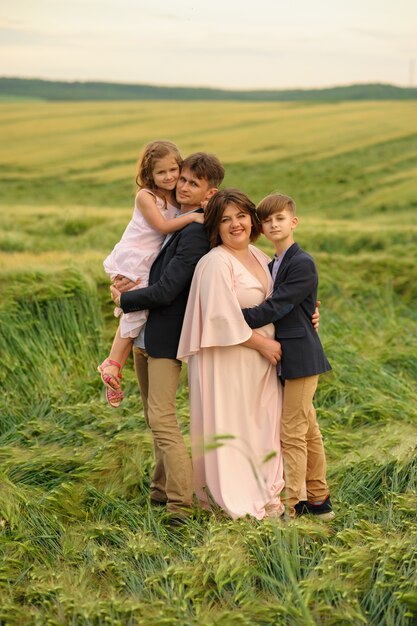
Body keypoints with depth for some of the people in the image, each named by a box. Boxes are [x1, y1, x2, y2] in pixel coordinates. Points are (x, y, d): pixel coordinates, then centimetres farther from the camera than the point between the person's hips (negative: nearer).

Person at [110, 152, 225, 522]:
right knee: (155, 417, 17)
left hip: (166, 339, -10)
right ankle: (163, 488, 29)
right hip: (144, 335, 10)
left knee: (162, 418, -12)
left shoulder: (196, 233, -20)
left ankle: (181, 503, -7)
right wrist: (132, 284, 3)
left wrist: (124, 300, -7)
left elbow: (166, 291, -23)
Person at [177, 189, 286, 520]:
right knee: (233, 428, 0)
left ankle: (264, 492, 26)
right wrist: (262, 342, -14)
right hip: (229, 360, -8)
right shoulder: (216, 262, -16)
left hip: (261, 358, 9)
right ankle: (237, 499, 12)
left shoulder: (258, 256, 11)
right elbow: (224, 317, -21)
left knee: (262, 426, 14)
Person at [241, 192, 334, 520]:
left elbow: (273, 308, -21)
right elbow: (269, 306, 13)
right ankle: (319, 500, 25)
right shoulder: (272, 266, 15)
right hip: (286, 357, 9)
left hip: (301, 357, -9)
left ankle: (289, 506, 0)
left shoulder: (302, 264, -15)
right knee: (308, 431, 15)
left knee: (292, 432, -6)